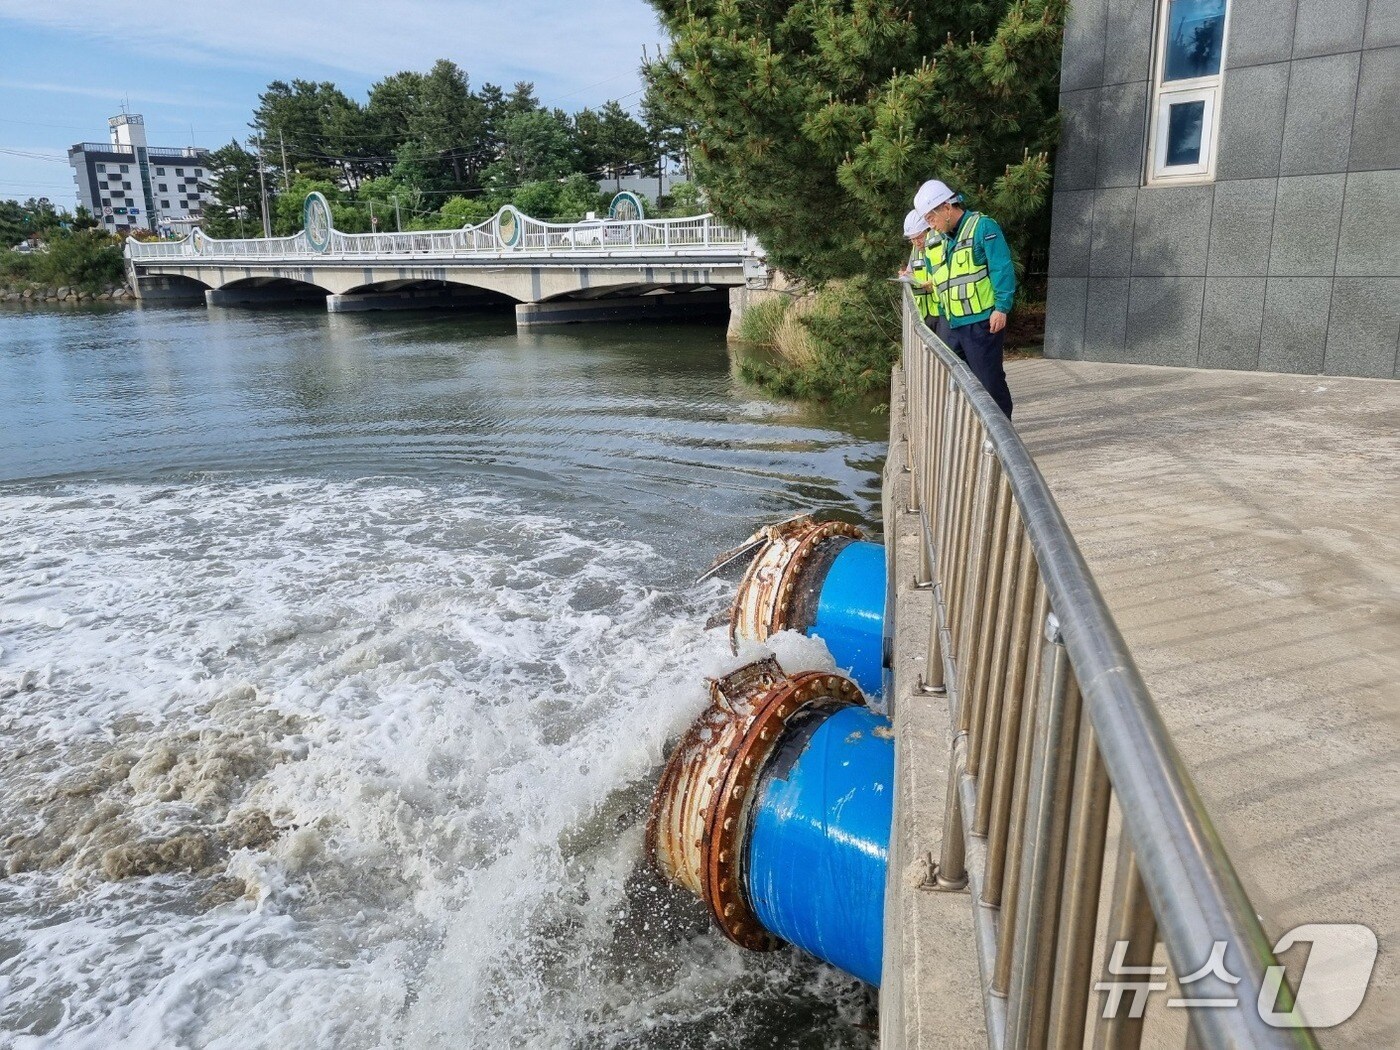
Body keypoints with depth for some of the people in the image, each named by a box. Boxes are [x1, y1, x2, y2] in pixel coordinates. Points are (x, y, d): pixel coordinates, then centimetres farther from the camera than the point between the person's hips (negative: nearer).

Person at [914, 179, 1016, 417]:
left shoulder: (982, 226, -6)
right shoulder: (940, 241, 18)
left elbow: (1002, 269, -13)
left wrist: (1001, 308, -19)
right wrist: (943, 317, 21)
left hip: (982, 322, -8)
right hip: (954, 326, 8)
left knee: (990, 381, -4)